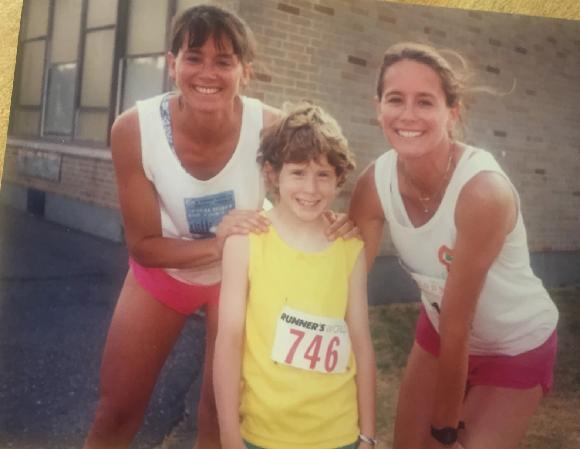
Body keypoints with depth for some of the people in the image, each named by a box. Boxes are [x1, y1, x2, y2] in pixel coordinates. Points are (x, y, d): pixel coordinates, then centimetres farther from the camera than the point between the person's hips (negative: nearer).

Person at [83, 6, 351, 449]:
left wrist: (330, 222, -35)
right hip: (164, 271, 1)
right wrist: (216, 244, -36)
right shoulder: (133, 129, -27)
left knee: (221, 413, 9)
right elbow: (143, 245, -19)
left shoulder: (271, 127, -28)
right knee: (115, 412, 10)